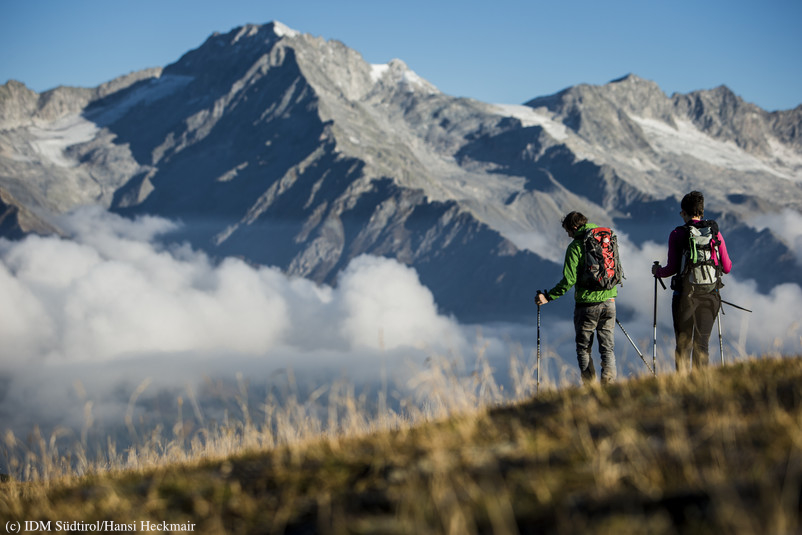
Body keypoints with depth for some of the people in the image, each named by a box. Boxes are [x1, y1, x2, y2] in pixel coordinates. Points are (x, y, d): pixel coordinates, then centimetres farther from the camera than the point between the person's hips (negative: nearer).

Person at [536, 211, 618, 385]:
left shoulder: (576, 246, -10)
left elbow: (569, 280, -16)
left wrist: (548, 297, -10)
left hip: (587, 304, -5)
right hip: (608, 301, 5)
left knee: (584, 348, 8)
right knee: (608, 347, 9)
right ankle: (608, 384, -3)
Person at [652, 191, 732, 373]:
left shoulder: (678, 234, -4)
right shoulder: (715, 232, 4)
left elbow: (672, 268, -7)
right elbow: (727, 267, 5)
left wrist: (658, 271, 14)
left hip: (686, 294, -2)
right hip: (710, 295, 2)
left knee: (683, 344, 5)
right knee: (702, 343, 8)